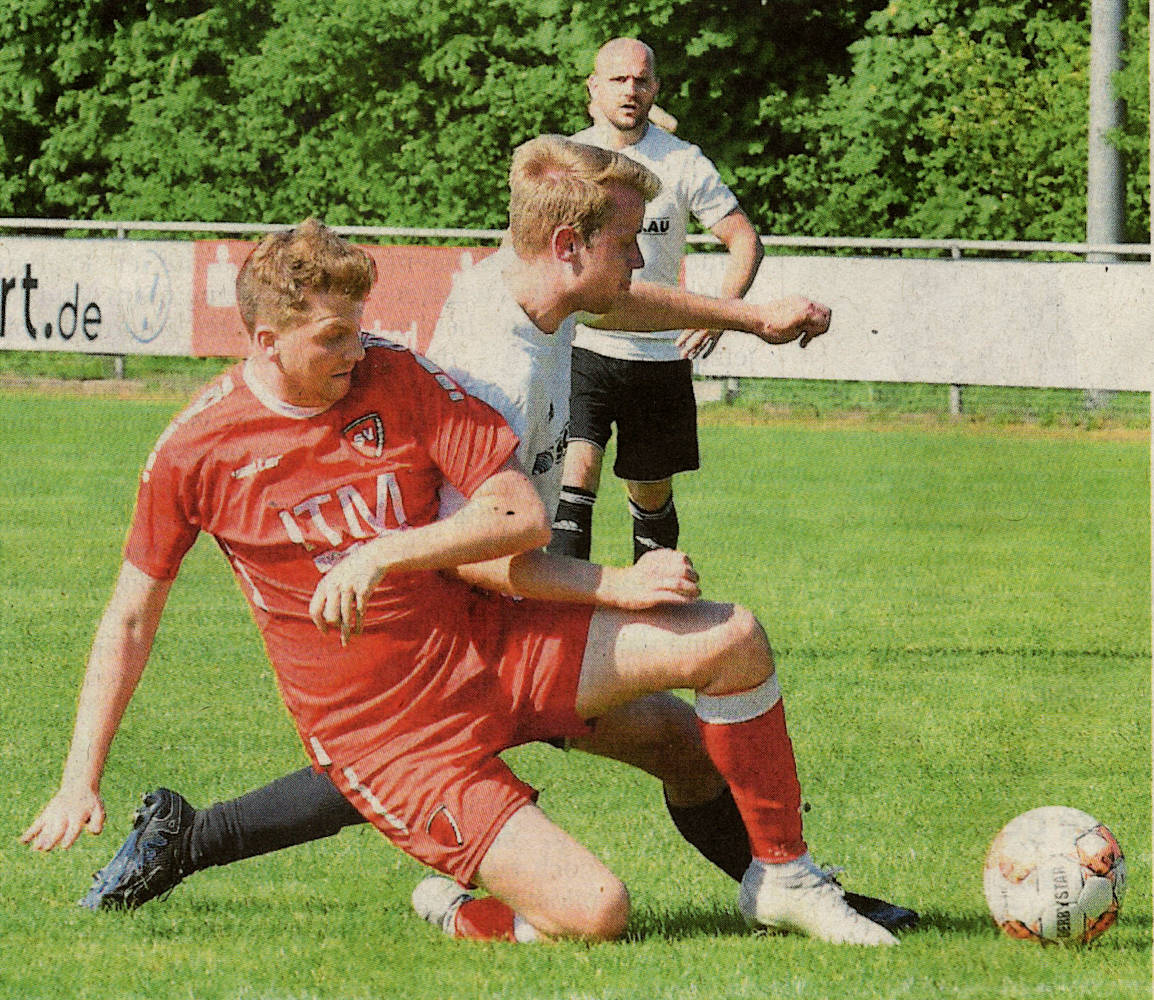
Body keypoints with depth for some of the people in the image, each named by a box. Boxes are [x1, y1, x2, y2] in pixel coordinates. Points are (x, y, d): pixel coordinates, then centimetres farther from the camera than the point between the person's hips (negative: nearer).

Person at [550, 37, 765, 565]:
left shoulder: (683, 163, -2)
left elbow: (745, 241, 3)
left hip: (660, 356, 1)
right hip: (582, 349, -1)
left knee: (652, 495, 10)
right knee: (575, 475, -19)